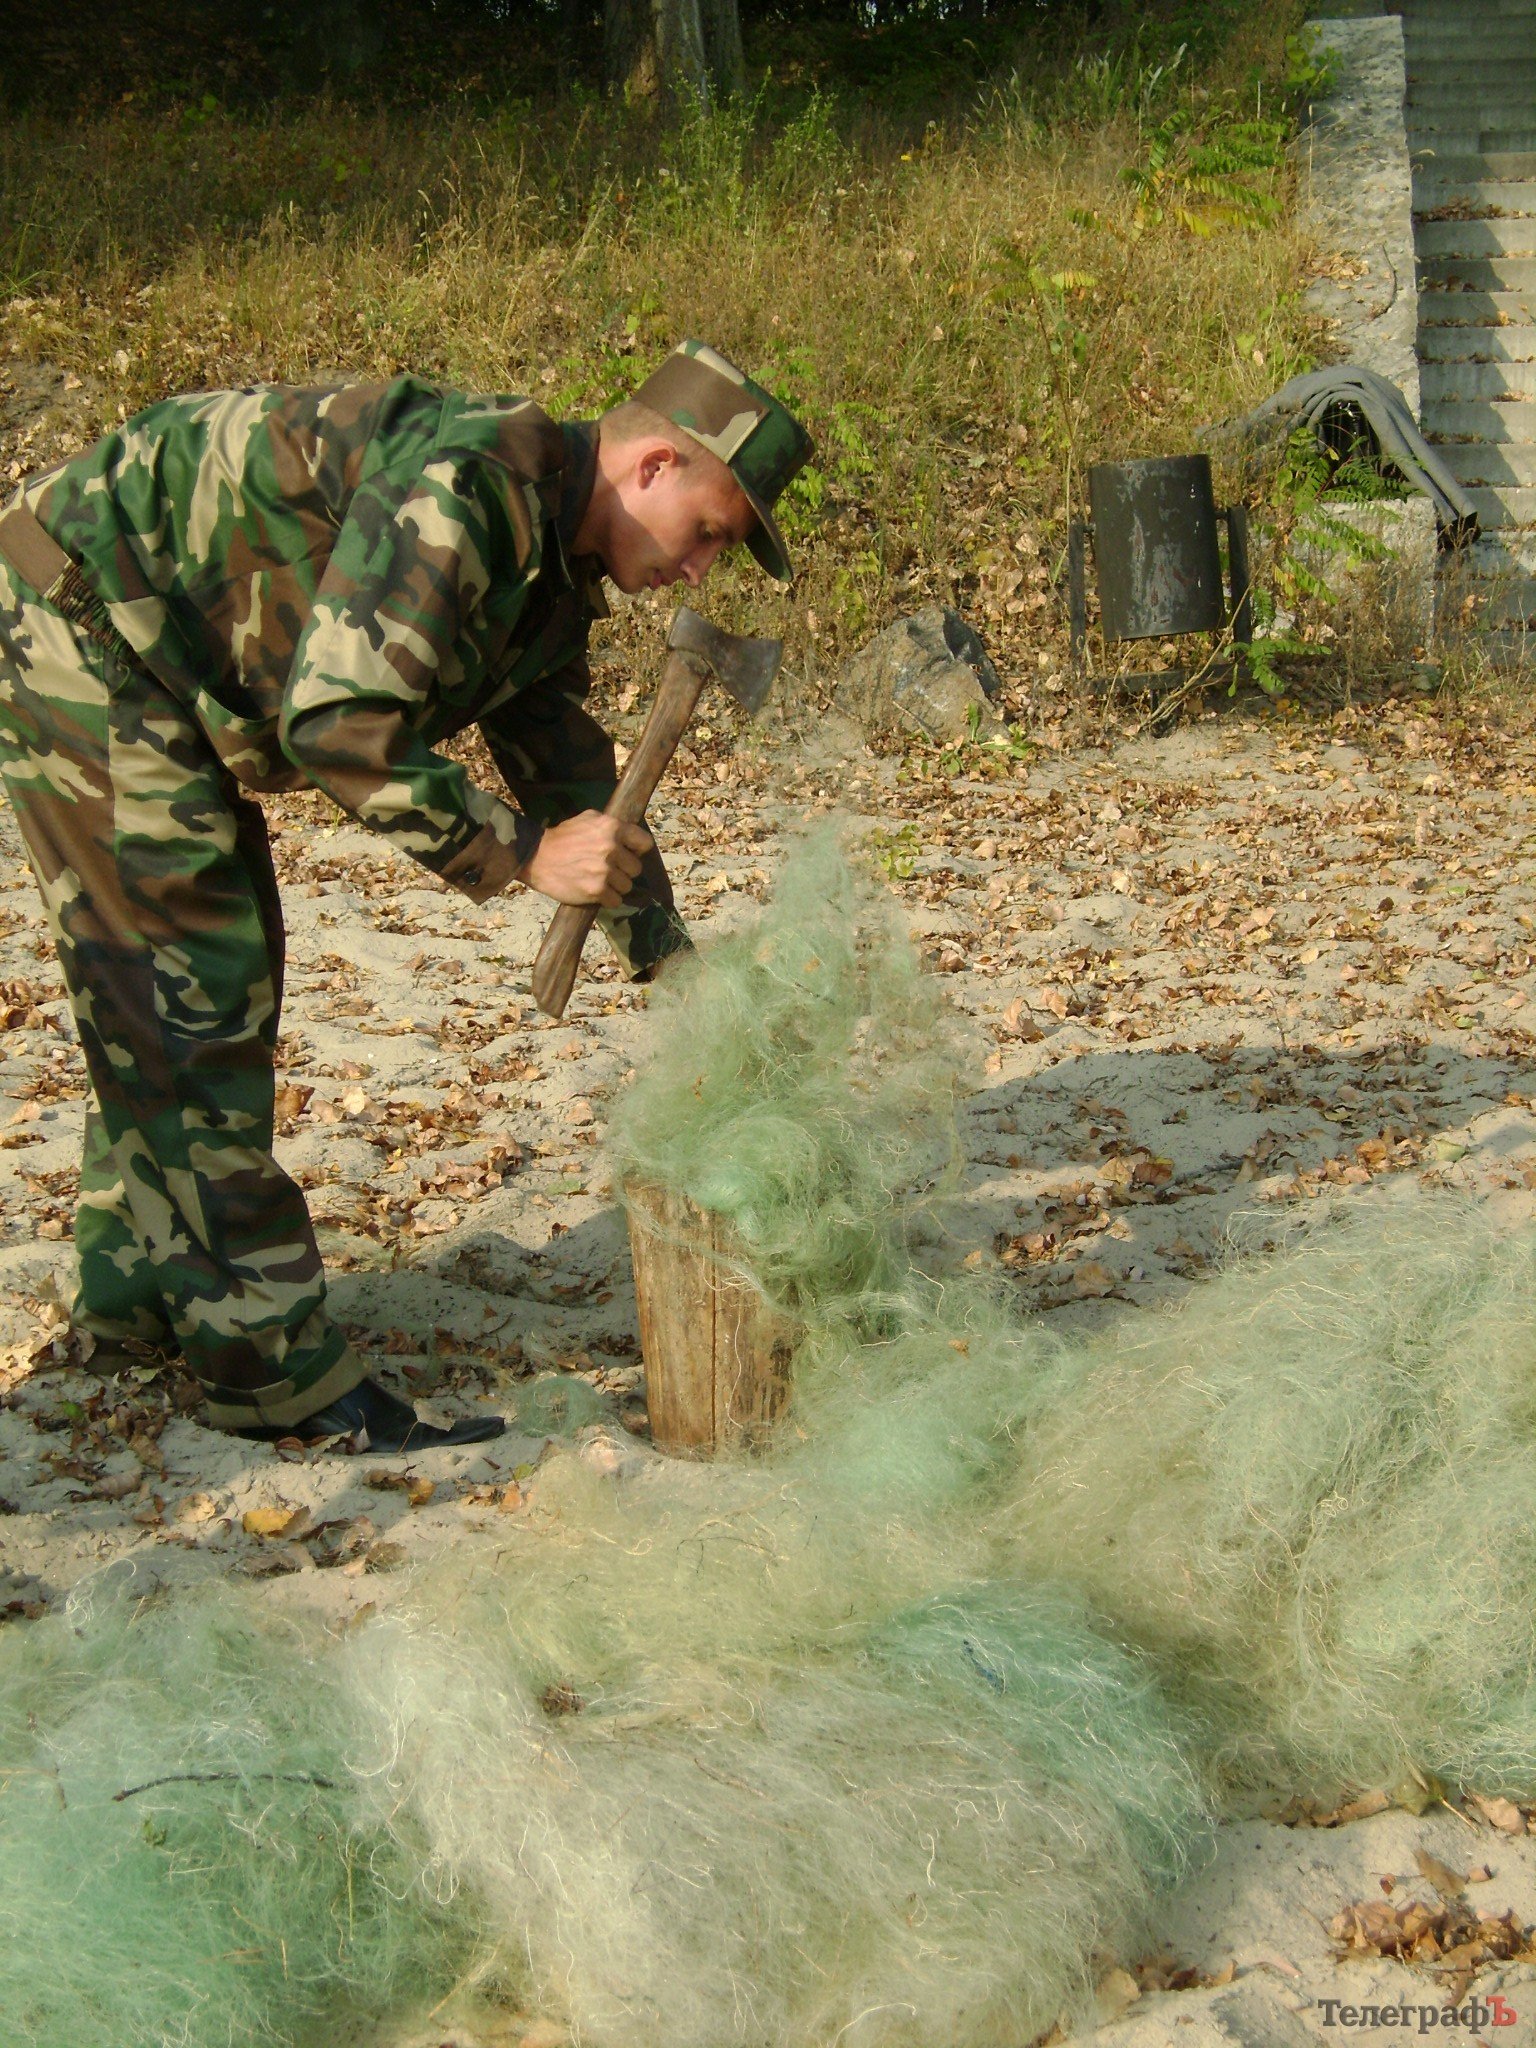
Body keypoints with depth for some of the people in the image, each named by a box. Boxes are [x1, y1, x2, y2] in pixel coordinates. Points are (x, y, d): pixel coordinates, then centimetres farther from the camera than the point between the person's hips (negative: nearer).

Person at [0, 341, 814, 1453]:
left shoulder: (551, 567, 6)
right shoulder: (462, 485, -27)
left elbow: (577, 777, 15)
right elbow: (338, 721, -32)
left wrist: (682, 967, 15)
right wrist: (520, 851, -26)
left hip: (163, 677, 10)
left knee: (222, 979, 16)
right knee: (193, 996, -10)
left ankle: (136, 1293, 31)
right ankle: (274, 1369, -6)